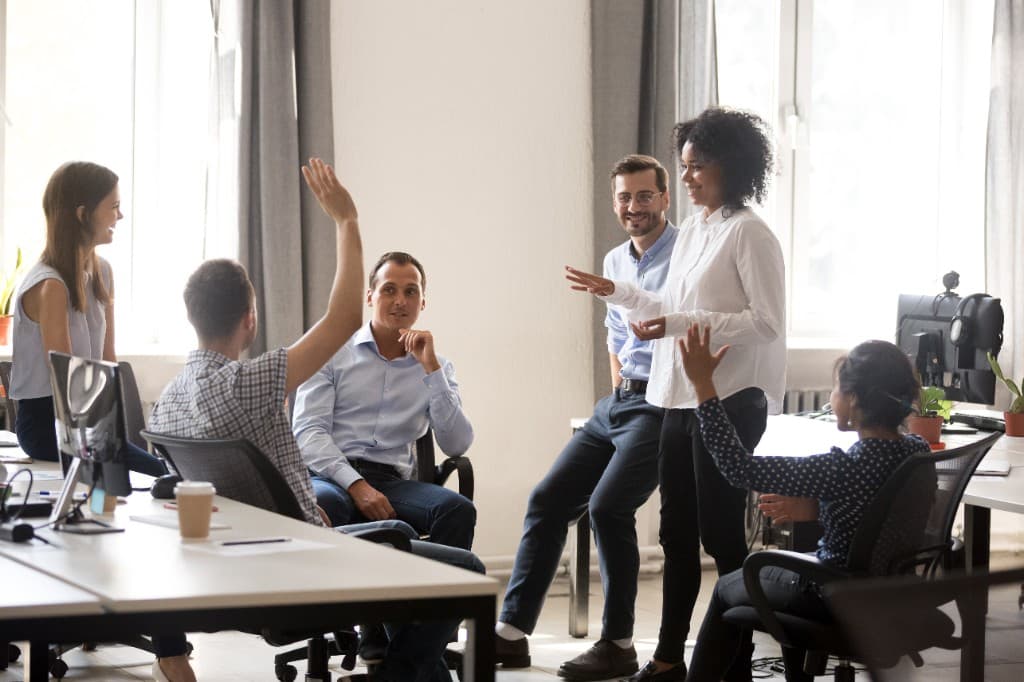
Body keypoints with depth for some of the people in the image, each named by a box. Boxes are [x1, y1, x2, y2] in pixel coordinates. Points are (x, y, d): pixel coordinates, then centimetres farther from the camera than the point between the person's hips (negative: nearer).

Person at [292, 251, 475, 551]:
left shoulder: (436, 367, 18)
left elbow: (457, 446, 3)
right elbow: (307, 430, -1)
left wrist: (430, 368, -3)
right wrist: (356, 485, -17)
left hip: (392, 482, 3)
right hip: (332, 477, -2)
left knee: (458, 509, -30)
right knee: (321, 504, -40)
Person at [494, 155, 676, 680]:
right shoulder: (615, 261, 16)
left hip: (660, 405, -8)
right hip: (617, 401, 8)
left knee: (607, 507, -20)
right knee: (548, 500, 1)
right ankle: (513, 631, 5)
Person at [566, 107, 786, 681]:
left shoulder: (749, 234, -12)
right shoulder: (691, 230, 13)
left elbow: (766, 322, -18)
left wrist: (678, 324, -22)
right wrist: (616, 292, 21)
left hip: (729, 401, -8)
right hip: (680, 398, 8)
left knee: (721, 533, -2)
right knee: (677, 532, 14)